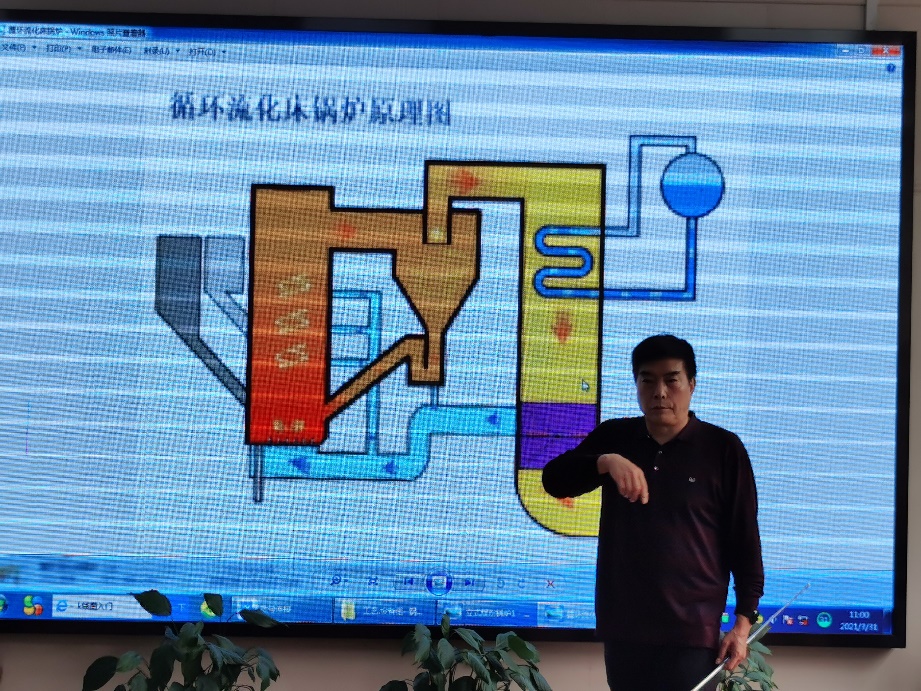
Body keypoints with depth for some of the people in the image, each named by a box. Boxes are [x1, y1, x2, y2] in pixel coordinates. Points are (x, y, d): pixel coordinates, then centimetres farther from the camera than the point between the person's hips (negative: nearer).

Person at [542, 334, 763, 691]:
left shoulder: (722, 448, -2)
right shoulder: (613, 438, 8)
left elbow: (744, 539, -1)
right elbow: (554, 481, -4)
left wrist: (745, 618, -5)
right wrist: (605, 461, -23)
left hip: (690, 632, -4)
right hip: (623, 626, 4)